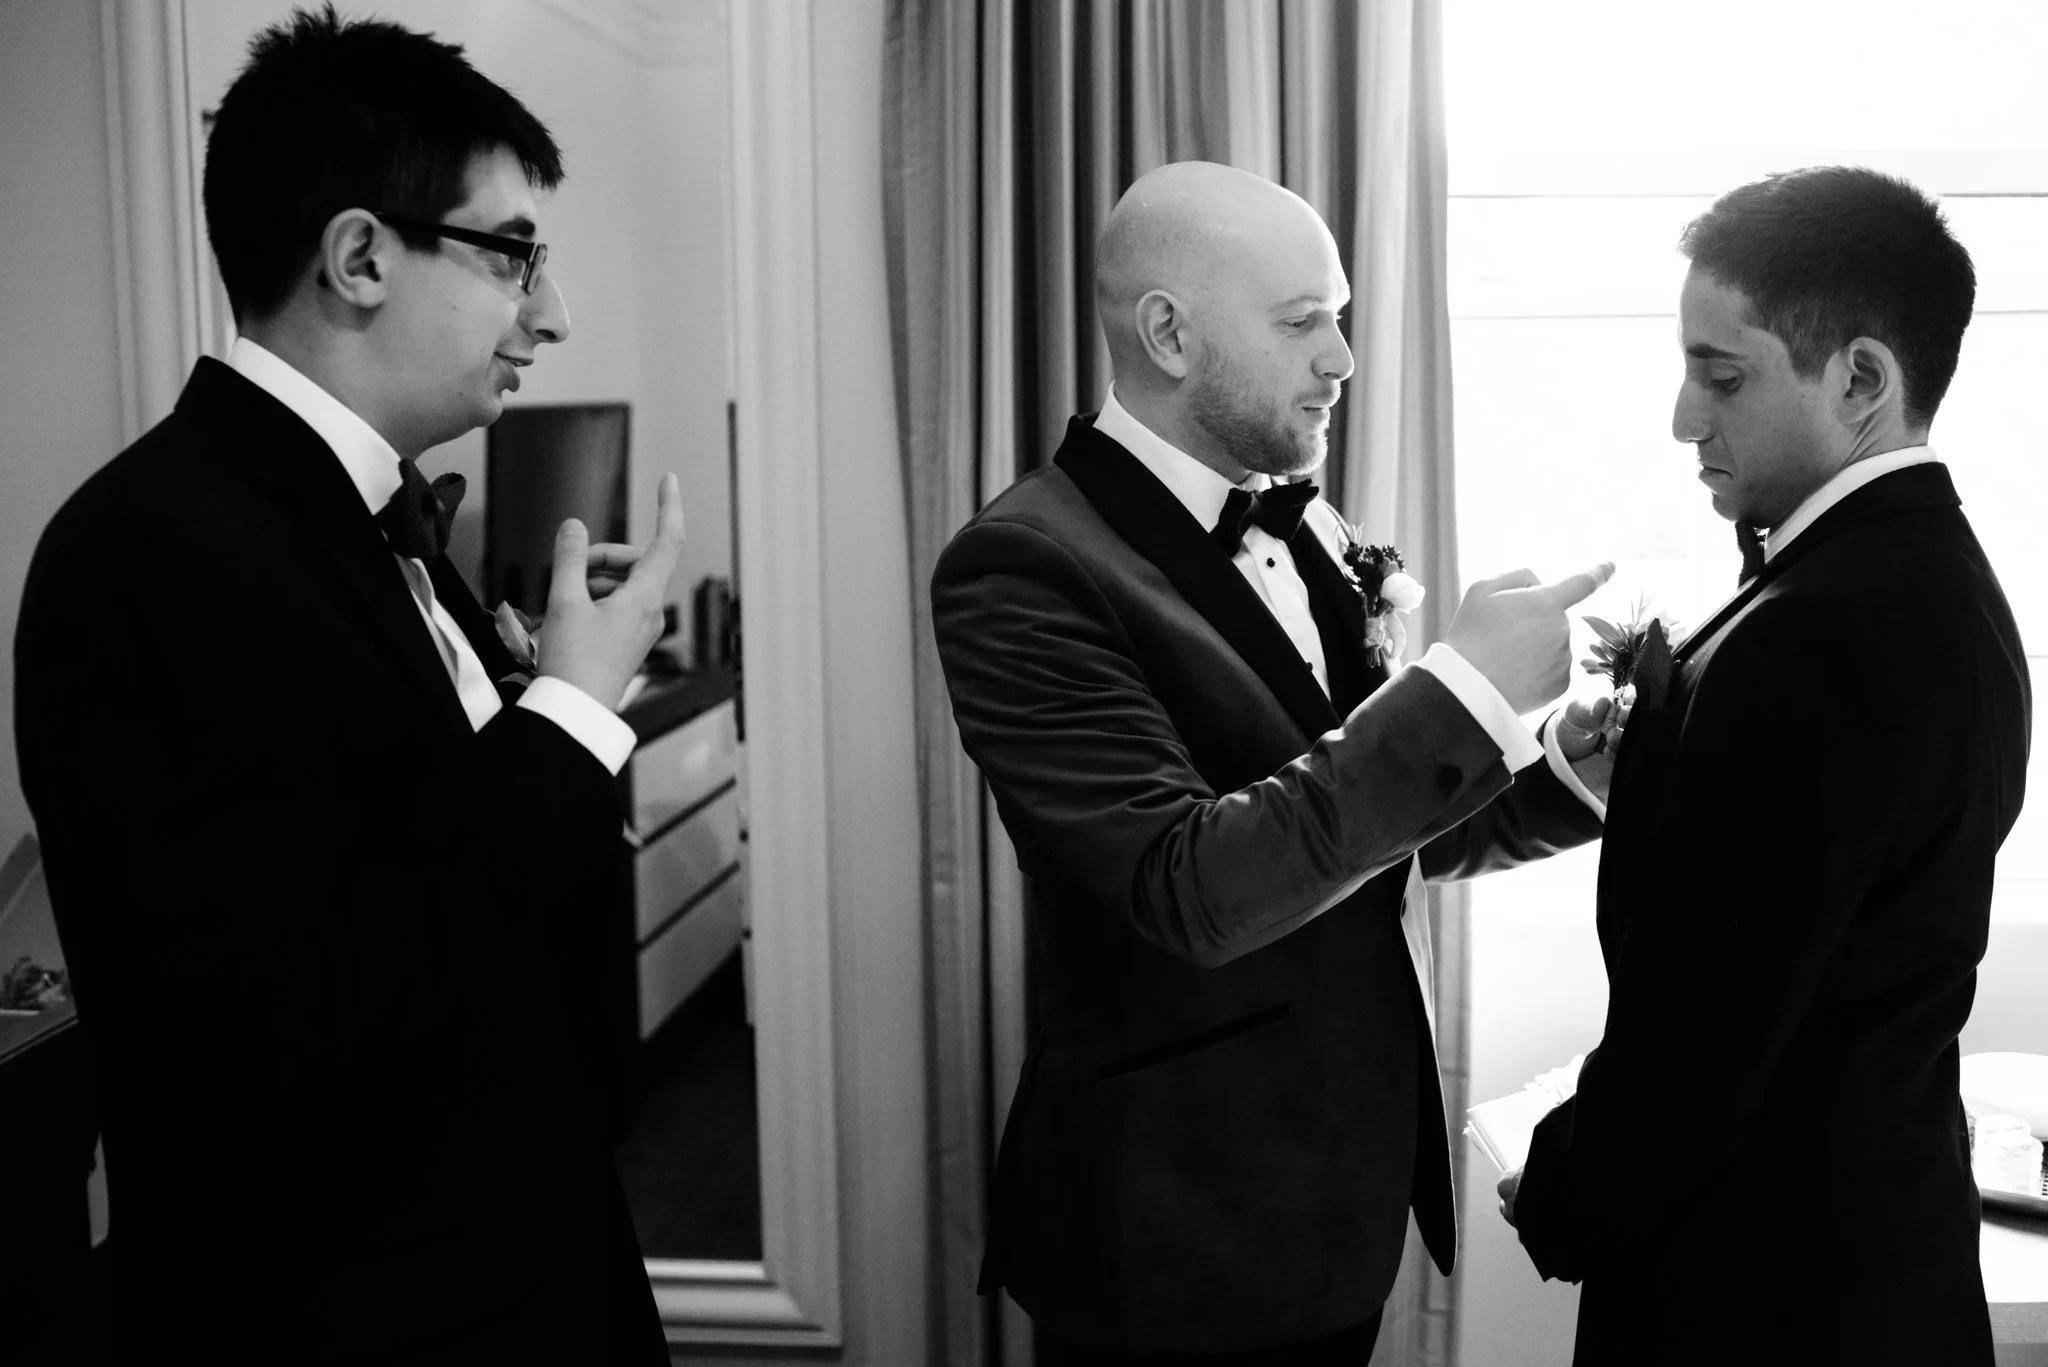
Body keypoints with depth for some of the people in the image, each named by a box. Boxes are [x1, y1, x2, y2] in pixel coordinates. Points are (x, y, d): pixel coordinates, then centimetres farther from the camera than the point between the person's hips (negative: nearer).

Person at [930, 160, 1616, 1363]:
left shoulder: (1306, 531, 6)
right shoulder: (1028, 570, -19)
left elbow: (1378, 817, 12)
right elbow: (1191, 886, -27)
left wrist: (1571, 771, -6)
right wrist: (1466, 687, -24)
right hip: (1185, 1220, -7)